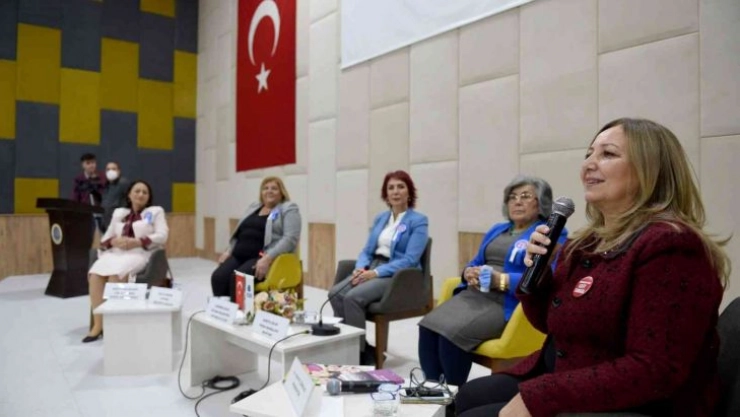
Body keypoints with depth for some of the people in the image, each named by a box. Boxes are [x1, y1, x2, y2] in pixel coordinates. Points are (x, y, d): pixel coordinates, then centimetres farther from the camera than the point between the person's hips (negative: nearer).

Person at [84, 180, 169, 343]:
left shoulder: (156, 211, 12)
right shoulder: (118, 213, 24)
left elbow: (162, 236, -2)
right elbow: (105, 239, 19)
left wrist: (136, 242, -13)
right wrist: (114, 241, -6)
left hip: (140, 254, -4)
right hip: (115, 252, 4)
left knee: (115, 274, -34)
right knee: (95, 274, -27)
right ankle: (98, 324, -23)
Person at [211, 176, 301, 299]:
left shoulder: (288, 209, 0)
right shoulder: (253, 207, 22)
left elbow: (290, 238, -12)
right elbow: (239, 233, 26)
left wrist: (268, 258, -23)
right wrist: (228, 251, 9)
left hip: (263, 258, -6)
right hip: (240, 256, 6)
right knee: (218, 277, -20)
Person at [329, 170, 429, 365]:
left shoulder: (418, 221, -5)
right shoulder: (380, 218, 15)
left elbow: (410, 260, -15)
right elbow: (367, 250, 15)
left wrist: (375, 272, -22)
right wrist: (360, 268, -8)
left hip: (398, 275, -6)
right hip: (372, 268, 6)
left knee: (353, 297, -29)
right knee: (335, 293, -20)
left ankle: (361, 353, -12)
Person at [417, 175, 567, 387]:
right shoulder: (497, 230, 24)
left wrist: (501, 280, -21)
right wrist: (469, 273, -1)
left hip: (508, 304, -6)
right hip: (475, 294, 7)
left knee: (452, 332, -28)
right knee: (429, 326, -20)